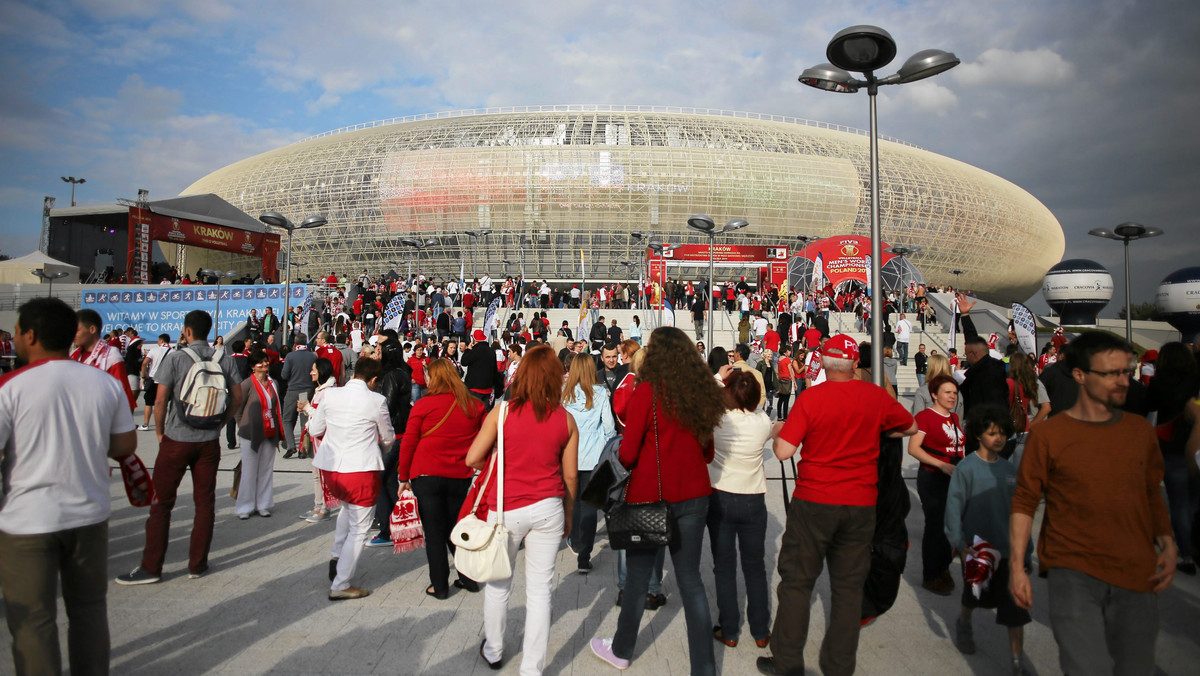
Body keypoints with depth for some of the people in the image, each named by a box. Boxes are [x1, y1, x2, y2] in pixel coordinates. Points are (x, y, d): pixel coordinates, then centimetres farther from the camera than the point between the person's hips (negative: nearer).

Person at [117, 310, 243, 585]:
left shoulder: (175, 358, -8)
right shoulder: (224, 360, 2)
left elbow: (160, 401, -9)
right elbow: (237, 398, 4)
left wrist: (160, 432, 4)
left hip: (176, 439, -3)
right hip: (209, 442, 3)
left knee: (161, 502, 7)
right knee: (205, 502, 8)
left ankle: (151, 567, 11)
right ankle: (198, 564, 16)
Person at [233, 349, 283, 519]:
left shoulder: (273, 384, 9)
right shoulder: (248, 384, -8)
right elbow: (237, 409, -5)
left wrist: (278, 428, 9)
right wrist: (246, 427, -4)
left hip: (270, 434, 5)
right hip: (252, 434, -5)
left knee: (266, 470, 10)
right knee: (250, 471, 3)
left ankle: (263, 504, 21)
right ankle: (245, 507, 15)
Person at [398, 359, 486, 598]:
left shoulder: (423, 405, -9)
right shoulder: (474, 406, 1)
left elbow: (408, 443, -5)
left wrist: (404, 477, 4)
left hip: (427, 477, -3)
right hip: (460, 477, 4)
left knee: (434, 533, 7)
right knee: (455, 529, 18)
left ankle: (439, 586, 14)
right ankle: (469, 578, 22)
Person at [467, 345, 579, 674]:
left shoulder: (503, 411, -9)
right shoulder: (566, 419, -3)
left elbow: (472, 458, -7)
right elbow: (569, 475, 2)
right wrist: (568, 517, 15)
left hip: (506, 508, -1)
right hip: (548, 508, 1)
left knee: (498, 583, 20)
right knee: (540, 589, 10)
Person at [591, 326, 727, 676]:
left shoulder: (647, 391, -14)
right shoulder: (701, 391, 1)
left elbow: (628, 452, -13)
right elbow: (707, 451, 8)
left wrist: (625, 463, 7)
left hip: (651, 494, -4)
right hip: (694, 494, 4)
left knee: (638, 575, 13)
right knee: (690, 578, 13)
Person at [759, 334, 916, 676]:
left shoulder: (810, 397, -13)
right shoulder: (877, 396, -3)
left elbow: (783, 451, -16)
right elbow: (910, 428, 15)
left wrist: (780, 431, 5)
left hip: (813, 502, -3)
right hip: (861, 504, 3)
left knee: (797, 582, 9)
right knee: (849, 586, 13)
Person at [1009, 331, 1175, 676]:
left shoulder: (1140, 430, 9)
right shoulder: (1048, 434, -3)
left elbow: (1153, 495, 19)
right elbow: (1024, 502, -2)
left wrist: (1167, 545, 3)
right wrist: (1016, 567, -7)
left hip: (1136, 576, 4)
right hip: (1073, 573, -4)